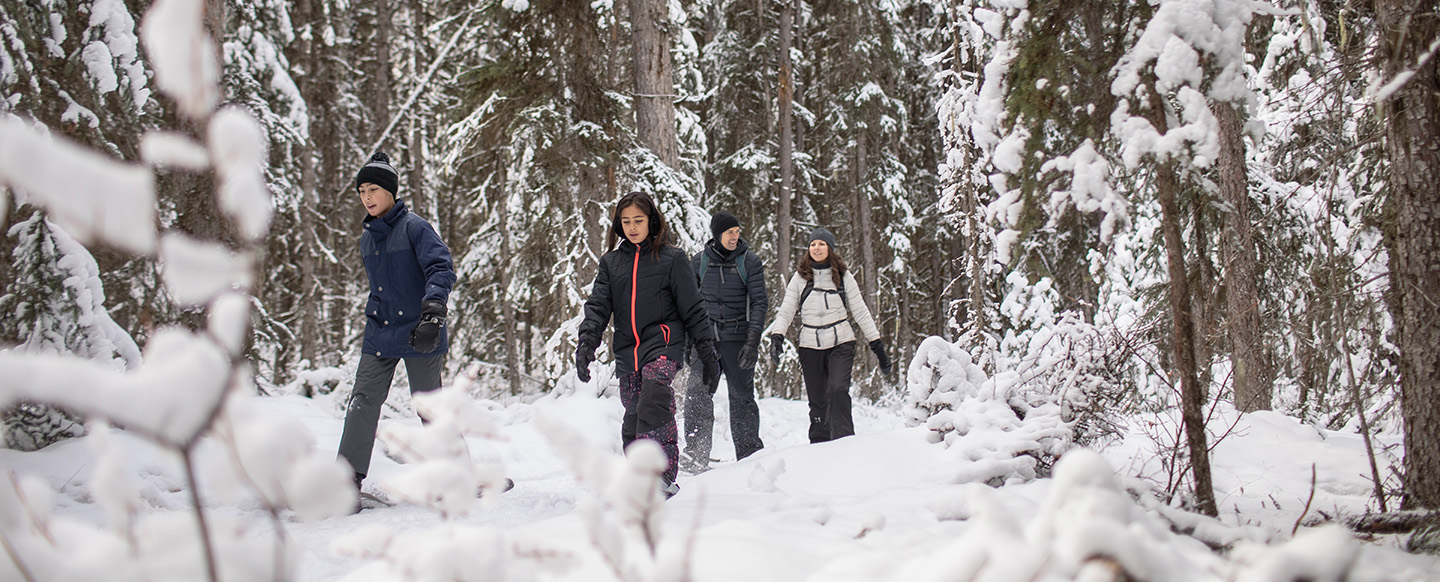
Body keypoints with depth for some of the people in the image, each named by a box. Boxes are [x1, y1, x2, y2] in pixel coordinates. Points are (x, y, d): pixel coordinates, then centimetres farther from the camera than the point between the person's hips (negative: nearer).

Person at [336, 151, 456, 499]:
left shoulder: (414, 228, -8)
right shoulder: (366, 239, 14)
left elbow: (441, 270, -18)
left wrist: (432, 314, -32)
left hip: (419, 335, -6)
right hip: (379, 336, 6)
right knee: (362, 402, -5)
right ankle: (348, 480, -2)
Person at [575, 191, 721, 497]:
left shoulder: (671, 259, 3)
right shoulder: (610, 263, 14)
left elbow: (693, 310, 4)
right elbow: (597, 306, 6)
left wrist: (708, 354, 3)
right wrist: (586, 344, -10)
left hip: (662, 345, -5)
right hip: (626, 353, 5)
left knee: (653, 406, -27)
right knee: (632, 419, 7)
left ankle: (662, 474, -31)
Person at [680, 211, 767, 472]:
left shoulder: (749, 262, 1)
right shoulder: (700, 262, 7)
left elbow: (759, 302, -3)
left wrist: (753, 341, -13)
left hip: (737, 339, -1)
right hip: (707, 337, 1)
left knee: (741, 396, 3)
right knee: (697, 391, -13)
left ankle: (750, 454, 14)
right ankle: (696, 454, -12)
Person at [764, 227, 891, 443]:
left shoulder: (843, 277, 4)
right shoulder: (800, 278, 5)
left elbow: (860, 312, 7)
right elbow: (785, 312, 4)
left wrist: (877, 345, 5)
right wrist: (777, 336, -14)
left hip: (841, 344, -1)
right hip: (810, 347, 1)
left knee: (838, 390, -21)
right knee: (817, 401, 4)